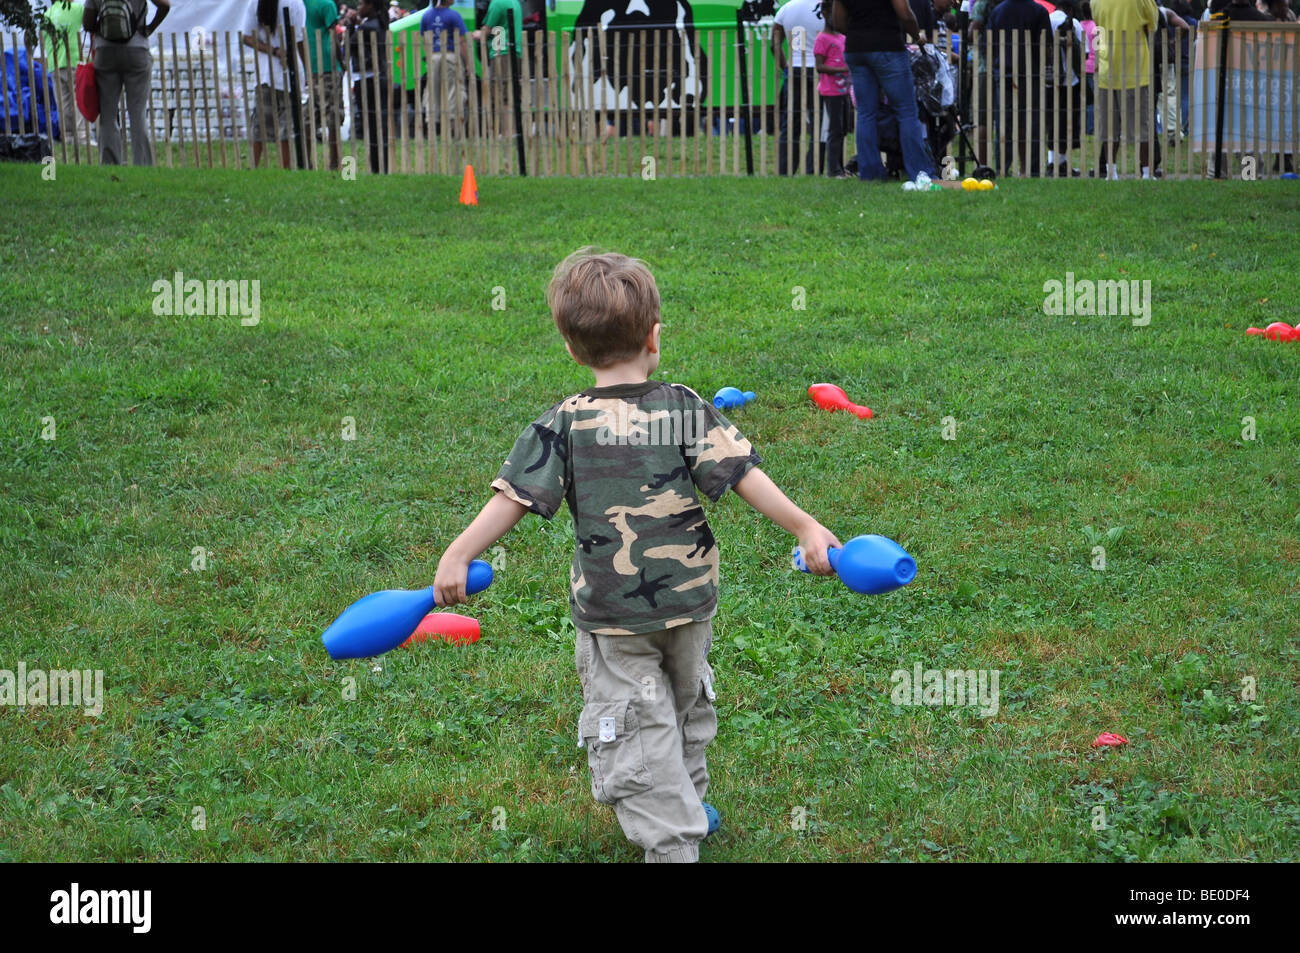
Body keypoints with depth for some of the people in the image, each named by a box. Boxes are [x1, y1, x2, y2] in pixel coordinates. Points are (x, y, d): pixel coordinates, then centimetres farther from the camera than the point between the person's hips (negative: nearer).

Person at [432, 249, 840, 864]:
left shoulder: (563, 424, -11)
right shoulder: (685, 408, -9)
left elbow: (514, 496, -13)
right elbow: (743, 473, -14)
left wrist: (457, 557, -9)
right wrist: (804, 526, -13)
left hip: (610, 611, -3)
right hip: (689, 601, 3)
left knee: (637, 729, 5)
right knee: (686, 703, 26)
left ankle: (671, 841, 2)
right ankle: (690, 806, 44)